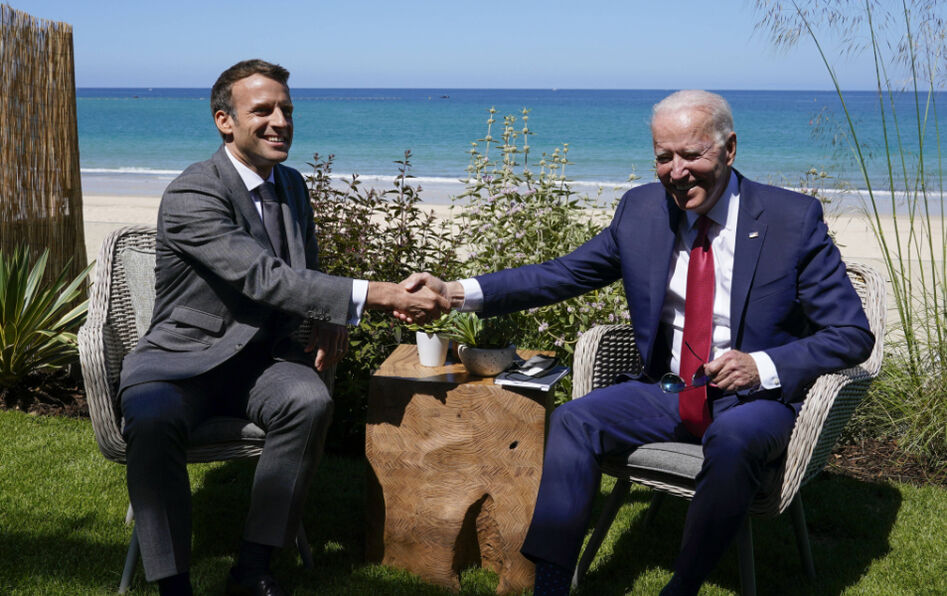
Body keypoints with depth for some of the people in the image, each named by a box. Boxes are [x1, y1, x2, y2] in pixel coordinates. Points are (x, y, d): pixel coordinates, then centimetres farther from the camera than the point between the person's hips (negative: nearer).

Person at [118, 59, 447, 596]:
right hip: (182, 358, -5)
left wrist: (332, 318, -4)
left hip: (260, 357, 5)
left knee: (311, 401, -29)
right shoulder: (191, 195, -16)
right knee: (152, 418, -37)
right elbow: (264, 277, -28)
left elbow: (305, 271, 21)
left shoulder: (292, 185, 9)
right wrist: (375, 295, -35)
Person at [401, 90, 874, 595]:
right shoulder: (641, 209, 3)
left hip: (757, 397, -4)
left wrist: (763, 366, -22)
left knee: (732, 440, -36)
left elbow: (852, 335, -6)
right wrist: (457, 292, -6)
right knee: (572, 420, -18)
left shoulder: (794, 219, -8)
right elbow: (565, 273, 6)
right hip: (668, 390, 4)